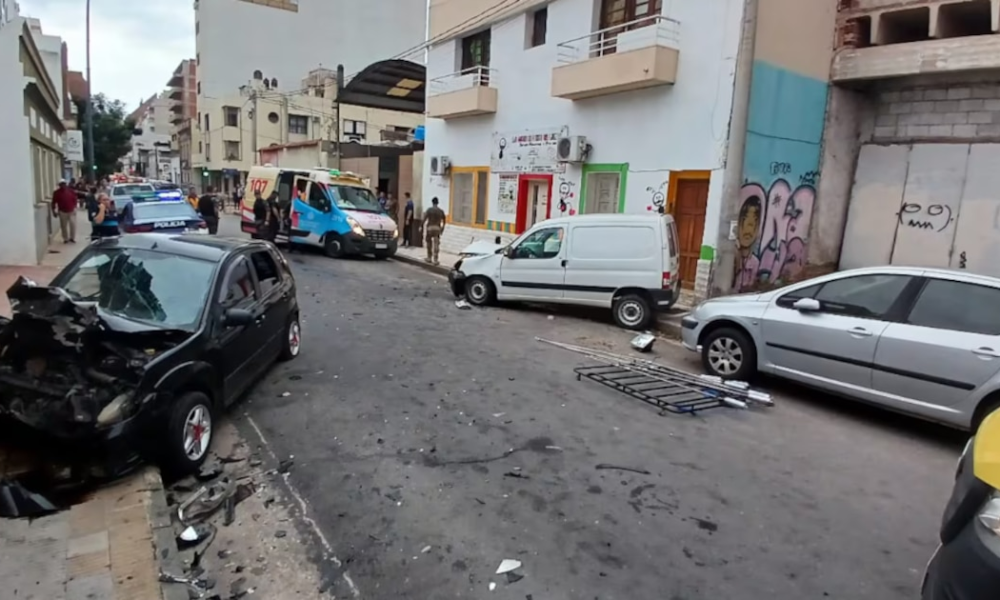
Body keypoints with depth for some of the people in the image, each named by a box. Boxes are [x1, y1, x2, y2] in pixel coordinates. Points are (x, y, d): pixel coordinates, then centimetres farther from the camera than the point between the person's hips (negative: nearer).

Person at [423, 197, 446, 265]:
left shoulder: (429, 210, -6)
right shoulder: (441, 211, 2)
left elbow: (424, 219, -9)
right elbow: (443, 221, 5)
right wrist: (442, 229, 17)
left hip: (430, 228, -1)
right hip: (437, 228, 1)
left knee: (429, 244, 13)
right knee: (436, 245, 1)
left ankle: (429, 258, 22)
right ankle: (435, 260, -2)